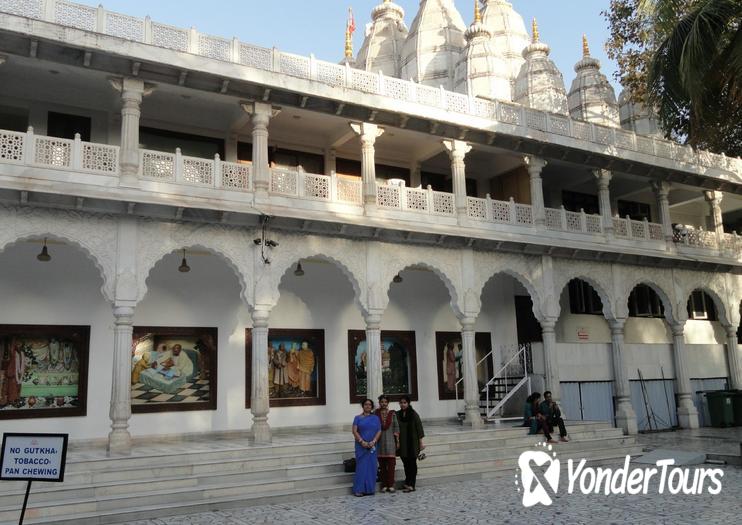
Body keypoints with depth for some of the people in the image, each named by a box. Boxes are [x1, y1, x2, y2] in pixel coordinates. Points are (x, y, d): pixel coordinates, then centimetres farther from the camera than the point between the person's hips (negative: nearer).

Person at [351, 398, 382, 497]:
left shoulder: (375, 418, 10)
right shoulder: (358, 418, 5)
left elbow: (379, 431, 3)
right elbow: (354, 431, -3)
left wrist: (373, 441, -11)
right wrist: (362, 442, -14)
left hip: (372, 446, 2)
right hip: (361, 446, -2)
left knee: (371, 466, 1)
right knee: (361, 466, -4)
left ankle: (370, 489, 7)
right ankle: (360, 489, -1)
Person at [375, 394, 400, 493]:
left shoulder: (392, 414, 5)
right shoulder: (376, 414, 4)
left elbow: (396, 427, 6)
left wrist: (397, 441, 3)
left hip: (390, 441, 0)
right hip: (380, 441, 0)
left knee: (391, 463, -5)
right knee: (382, 464, 3)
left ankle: (391, 485, -1)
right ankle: (384, 485, 10)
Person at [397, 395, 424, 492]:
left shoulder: (413, 414, -6)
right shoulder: (397, 415, 5)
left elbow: (419, 427, -6)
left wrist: (421, 442, -7)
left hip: (412, 443, -4)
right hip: (403, 443, 4)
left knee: (412, 463, -1)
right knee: (406, 464, 8)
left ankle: (410, 485, 1)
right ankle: (408, 483, 16)